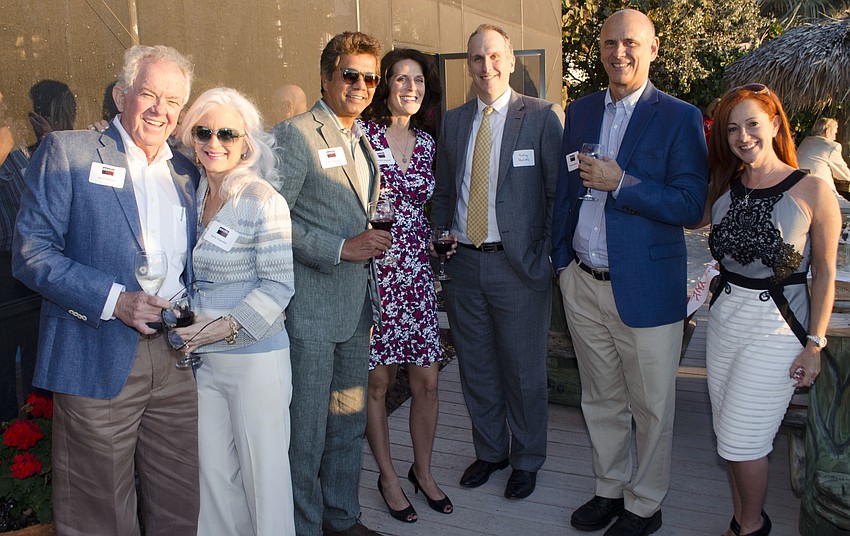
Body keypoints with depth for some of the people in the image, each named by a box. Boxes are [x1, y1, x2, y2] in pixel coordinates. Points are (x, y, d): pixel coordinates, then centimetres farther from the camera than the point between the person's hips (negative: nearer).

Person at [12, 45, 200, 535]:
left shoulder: (187, 173, 14)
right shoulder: (67, 152, -1)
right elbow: (30, 252, -8)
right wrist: (112, 300, -19)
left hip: (176, 361, 5)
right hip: (99, 360, -4)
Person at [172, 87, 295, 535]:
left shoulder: (262, 201, -11)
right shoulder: (194, 193, 8)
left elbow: (278, 285, -13)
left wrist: (227, 327, -19)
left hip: (255, 356, -6)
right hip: (203, 358, 6)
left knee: (262, 470, 6)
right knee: (213, 470, 14)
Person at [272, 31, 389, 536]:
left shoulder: (364, 141, 16)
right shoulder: (295, 135, -10)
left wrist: (375, 240, 9)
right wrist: (341, 248, -20)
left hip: (356, 305, 8)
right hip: (310, 309, -8)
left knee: (349, 423, 18)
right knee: (306, 432, 3)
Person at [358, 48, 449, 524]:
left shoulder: (427, 143, 10)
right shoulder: (361, 134, -5)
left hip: (416, 273, 5)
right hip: (372, 271, -4)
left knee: (427, 381, 7)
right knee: (378, 381, 6)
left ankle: (423, 471, 28)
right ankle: (388, 477, 25)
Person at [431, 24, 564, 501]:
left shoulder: (543, 116, -4)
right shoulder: (454, 121, 10)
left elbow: (559, 191, -5)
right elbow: (445, 193, 14)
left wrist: (545, 257, -10)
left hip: (518, 265, -4)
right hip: (464, 264, 5)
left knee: (524, 370, 8)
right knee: (476, 368, 15)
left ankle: (527, 461, 28)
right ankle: (490, 452, 35)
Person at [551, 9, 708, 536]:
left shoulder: (680, 117, -7)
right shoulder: (581, 111, 10)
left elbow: (691, 206, -13)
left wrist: (620, 183, -20)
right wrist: (561, 256, 13)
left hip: (645, 287, -5)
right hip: (582, 282, 5)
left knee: (651, 407, 9)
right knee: (601, 401, 17)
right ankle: (609, 490, 35)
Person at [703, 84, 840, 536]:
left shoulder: (813, 191, -10)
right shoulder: (725, 188, 4)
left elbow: (825, 273, -7)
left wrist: (814, 344, -7)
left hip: (777, 326, -5)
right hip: (724, 315, 5)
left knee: (741, 439, 0)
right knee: (729, 435, 13)